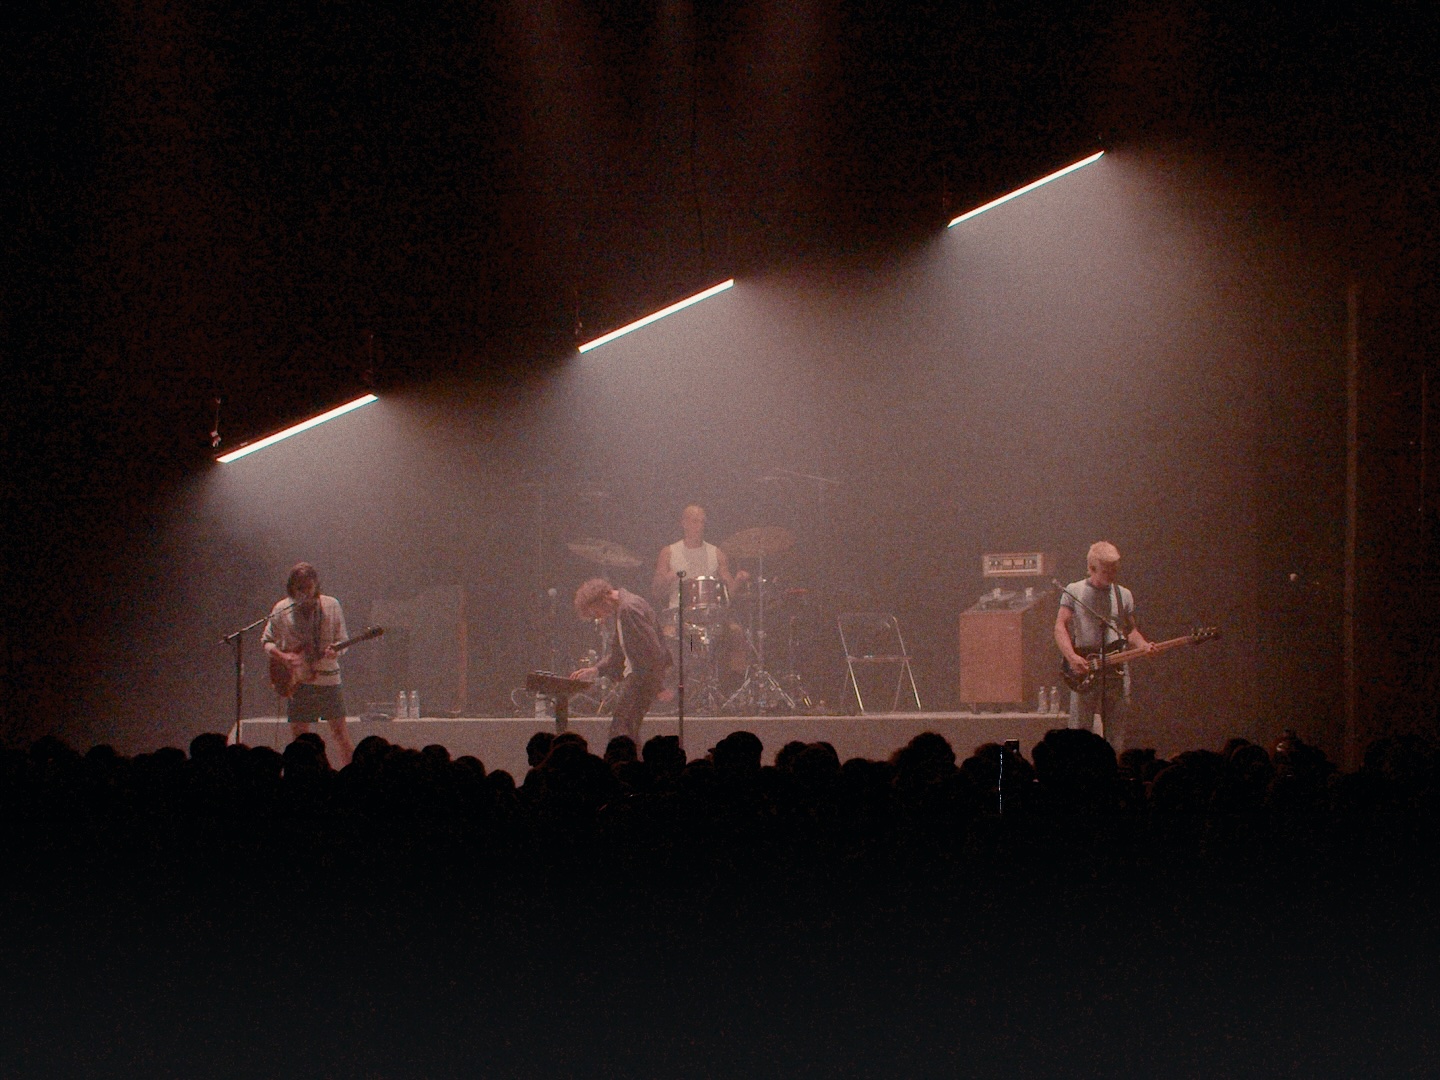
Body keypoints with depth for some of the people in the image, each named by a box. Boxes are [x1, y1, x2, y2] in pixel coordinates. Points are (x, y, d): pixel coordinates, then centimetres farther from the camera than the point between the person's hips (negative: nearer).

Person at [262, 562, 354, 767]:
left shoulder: (331, 606, 1)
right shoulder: (281, 610, -1)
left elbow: (342, 640, 6)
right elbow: (266, 641, 8)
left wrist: (335, 651, -16)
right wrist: (282, 656, -11)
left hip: (328, 677, 0)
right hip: (298, 681, 0)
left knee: (339, 729, 0)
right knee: (299, 733, 1)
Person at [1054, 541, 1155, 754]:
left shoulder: (1124, 595, 13)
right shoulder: (1074, 591, 2)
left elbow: (1130, 630, 19)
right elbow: (1061, 626, -5)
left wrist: (1144, 646, -3)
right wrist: (1072, 657, -21)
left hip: (1117, 671, 3)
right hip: (1084, 672, -3)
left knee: (1116, 736, 4)